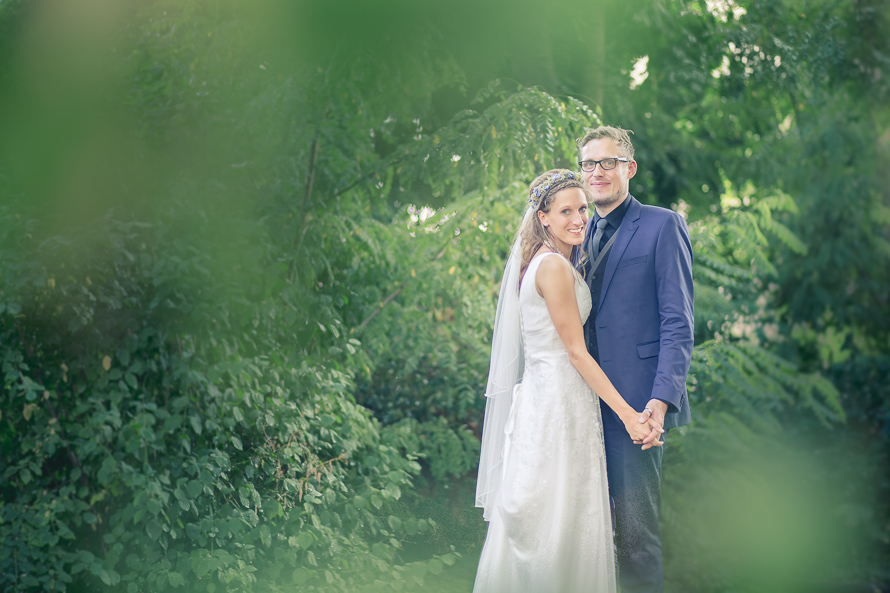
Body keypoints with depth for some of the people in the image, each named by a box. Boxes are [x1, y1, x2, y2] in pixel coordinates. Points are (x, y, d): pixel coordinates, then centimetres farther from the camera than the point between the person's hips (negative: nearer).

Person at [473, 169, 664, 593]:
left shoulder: (542, 262, 13)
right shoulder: (554, 266, -15)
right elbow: (575, 351, -15)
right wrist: (627, 414, -14)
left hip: (544, 395, 10)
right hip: (558, 399, -10)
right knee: (555, 518, -3)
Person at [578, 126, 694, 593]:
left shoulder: (662, 226, -1)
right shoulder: (582, 236, 18)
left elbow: (678, 323, -8)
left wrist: (661, 398, -18)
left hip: (636, 400, -6)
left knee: (636, 524, -6)